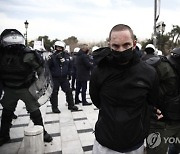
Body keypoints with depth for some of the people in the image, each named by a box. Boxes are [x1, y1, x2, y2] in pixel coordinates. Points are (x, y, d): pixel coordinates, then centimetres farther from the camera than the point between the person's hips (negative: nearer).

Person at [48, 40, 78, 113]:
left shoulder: (67, 56, 2)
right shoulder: (52, 56, -8)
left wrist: (69, 74, 5)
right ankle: (54, 107, 19)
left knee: (68, 91, 8)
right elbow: (48, 67, -5)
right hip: (55, 78, -3)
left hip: (64, 77, 3)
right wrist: (50, 75, -9)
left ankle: (71, 105, 22)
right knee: (54, 93, 5)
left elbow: (70, 66, 11)